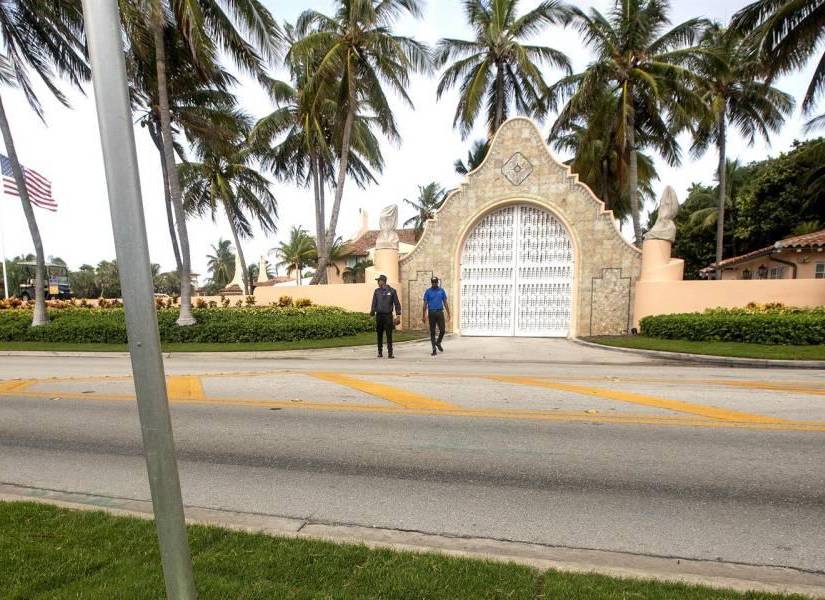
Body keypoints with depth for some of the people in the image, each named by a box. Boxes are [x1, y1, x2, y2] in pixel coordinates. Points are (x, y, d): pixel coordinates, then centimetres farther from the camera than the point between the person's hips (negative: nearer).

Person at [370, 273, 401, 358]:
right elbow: (374, 303, 6)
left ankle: (390, 353, 0)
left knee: (389, 335, -4)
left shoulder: (392, 291, 1)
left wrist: (398, 315, -2)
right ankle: (380, 352, 16)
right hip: (379, 315, 3)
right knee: (379, 335, 6)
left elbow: (397, 304, 2)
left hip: (388, 315, -3)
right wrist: (372, 311, -10)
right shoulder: (376, 291, 8)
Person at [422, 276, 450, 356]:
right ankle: (434, 349, 10)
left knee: (442, 330, -3)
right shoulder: (428, 291, 2)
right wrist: (423, 316, -2)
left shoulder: (441, 290, 7)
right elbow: (425, 304, 3)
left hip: (440, 312, 1)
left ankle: (438, 343, 25)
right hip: (431, 313, -1)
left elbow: (445, 303, 10)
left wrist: (448, 313, 5)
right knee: (432, 332, 2)